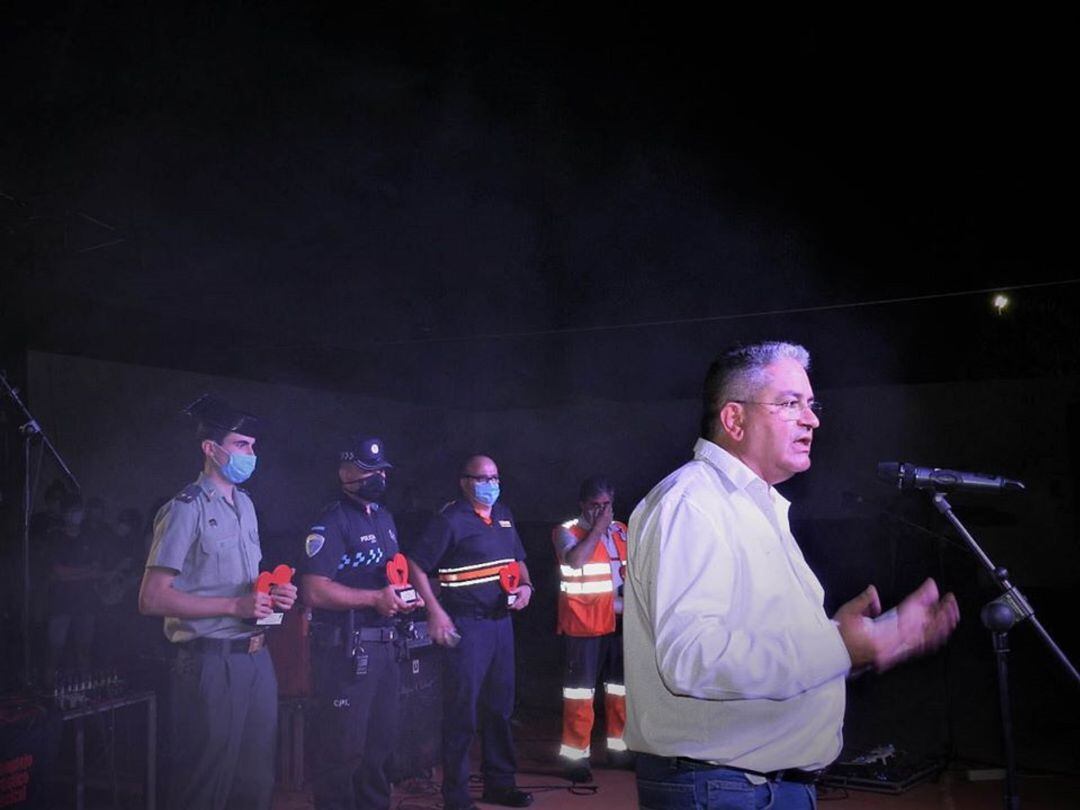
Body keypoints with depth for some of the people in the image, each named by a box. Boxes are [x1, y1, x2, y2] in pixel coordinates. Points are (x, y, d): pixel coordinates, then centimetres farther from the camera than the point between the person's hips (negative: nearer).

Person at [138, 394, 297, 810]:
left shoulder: (245, 504, 15)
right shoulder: (186, 510, -11)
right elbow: (151, 599, -16)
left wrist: (274, 594, 3)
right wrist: (235, 606, -19)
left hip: (256, 656, 8)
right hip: (211, 663, -8)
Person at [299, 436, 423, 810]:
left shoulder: (384, 517, 15)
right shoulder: (331, 523, -12)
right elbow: (314, 591, -21)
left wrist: (403, 597, 6)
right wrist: (376, 599, -19)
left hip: (384, 643, 8)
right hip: (346, 648, -8)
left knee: (382, 738, 17)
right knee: (344, 744, -1)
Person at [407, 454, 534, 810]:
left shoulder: (503, 516, 12)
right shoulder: (450, 520, -10)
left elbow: (518, 559, 24)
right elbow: (416, 566, -13)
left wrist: (526, 585, 4)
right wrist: (435, 611, -19)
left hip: (501, 621, 7)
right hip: (465, 625, -7)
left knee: (499, 706, 16)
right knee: (462, 710, -2)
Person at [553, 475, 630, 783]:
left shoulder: (620, 530, 10)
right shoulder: (567, 531, -7)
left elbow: (631, 569, 20)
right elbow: (575, 560, -26)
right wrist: (597, 528, -18)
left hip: (618, 622, 6)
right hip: (582, 625, -6)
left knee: (621, 687, 15)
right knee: (580, 690, -2)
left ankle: (619, 746, 29)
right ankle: (575, 754, 7)